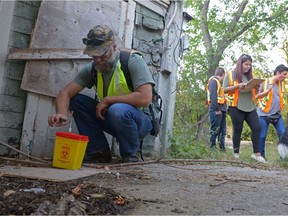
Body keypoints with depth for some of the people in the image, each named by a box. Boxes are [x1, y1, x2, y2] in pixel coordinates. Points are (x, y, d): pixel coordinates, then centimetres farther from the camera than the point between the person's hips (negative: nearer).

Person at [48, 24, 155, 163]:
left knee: (118, 110, -37)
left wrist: (107, 100, -22)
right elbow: (65, 93, -4)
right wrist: (62, 114, -27)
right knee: (76, 100, -8)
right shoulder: (92, 69, -2)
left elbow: (145, 99, -30)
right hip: (112, 120, 6)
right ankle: (99, 152, -5)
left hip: (141, 122, -5)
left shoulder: (134, 62, -18)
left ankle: (130, 156, -11)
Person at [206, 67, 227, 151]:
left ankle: (222, 148, 14)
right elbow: (213, 95, -16)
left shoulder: (218, 82, 23)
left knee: (222, 132, 10)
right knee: (214, 131, -9)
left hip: (221, 110, 9)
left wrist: (223, 109, 11)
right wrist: (217, 109, -20)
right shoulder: (214, 81, -5)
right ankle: (212, 148, -7)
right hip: (216, 111, -9)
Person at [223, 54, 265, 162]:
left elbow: (254, 92, 21)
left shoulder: (250, 76, 16)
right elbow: (225, 90, -6)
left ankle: (256, 153, 3)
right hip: (236, 108, -5)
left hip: (250, 107, 5)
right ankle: (236, 154, 12)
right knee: (237, 130, 1)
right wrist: (237, 86, -19)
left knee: (257, 128, -3)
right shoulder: (230, 74, 0)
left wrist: (256, 87, -2)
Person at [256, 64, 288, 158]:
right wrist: (268, 90, -19)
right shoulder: (265, 82, -7)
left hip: (277, 114, 5)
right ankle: (261, 156, 12)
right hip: (264, 114, -5)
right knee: (262, 136, -2)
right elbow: (256, 96, -5)